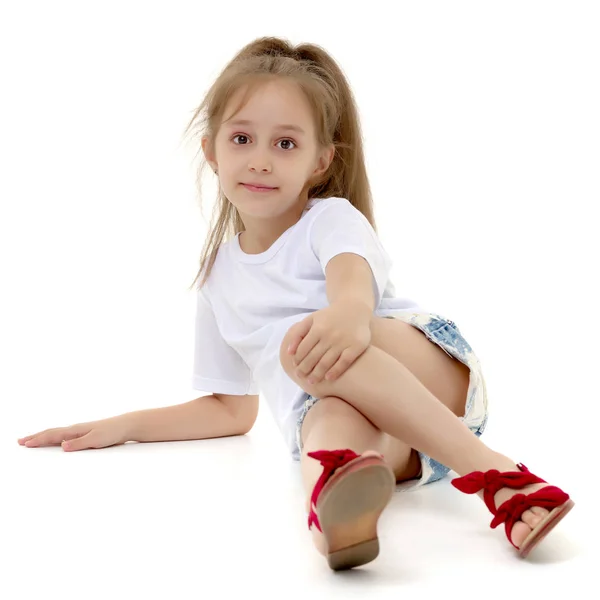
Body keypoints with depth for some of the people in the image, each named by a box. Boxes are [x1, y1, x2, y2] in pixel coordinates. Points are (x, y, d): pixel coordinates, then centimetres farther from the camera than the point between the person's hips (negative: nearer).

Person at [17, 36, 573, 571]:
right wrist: (123, 425, 17)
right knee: (328, 417, -36)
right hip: (348, 415, 2)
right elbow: (232, 409, 27)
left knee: (301, 343, -34)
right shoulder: (220, 279, 20)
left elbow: (352, 275, -21)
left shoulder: (332, 218, 6)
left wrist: (348, 315, -47)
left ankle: (495, 473, -43)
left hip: (436, 378, -2)